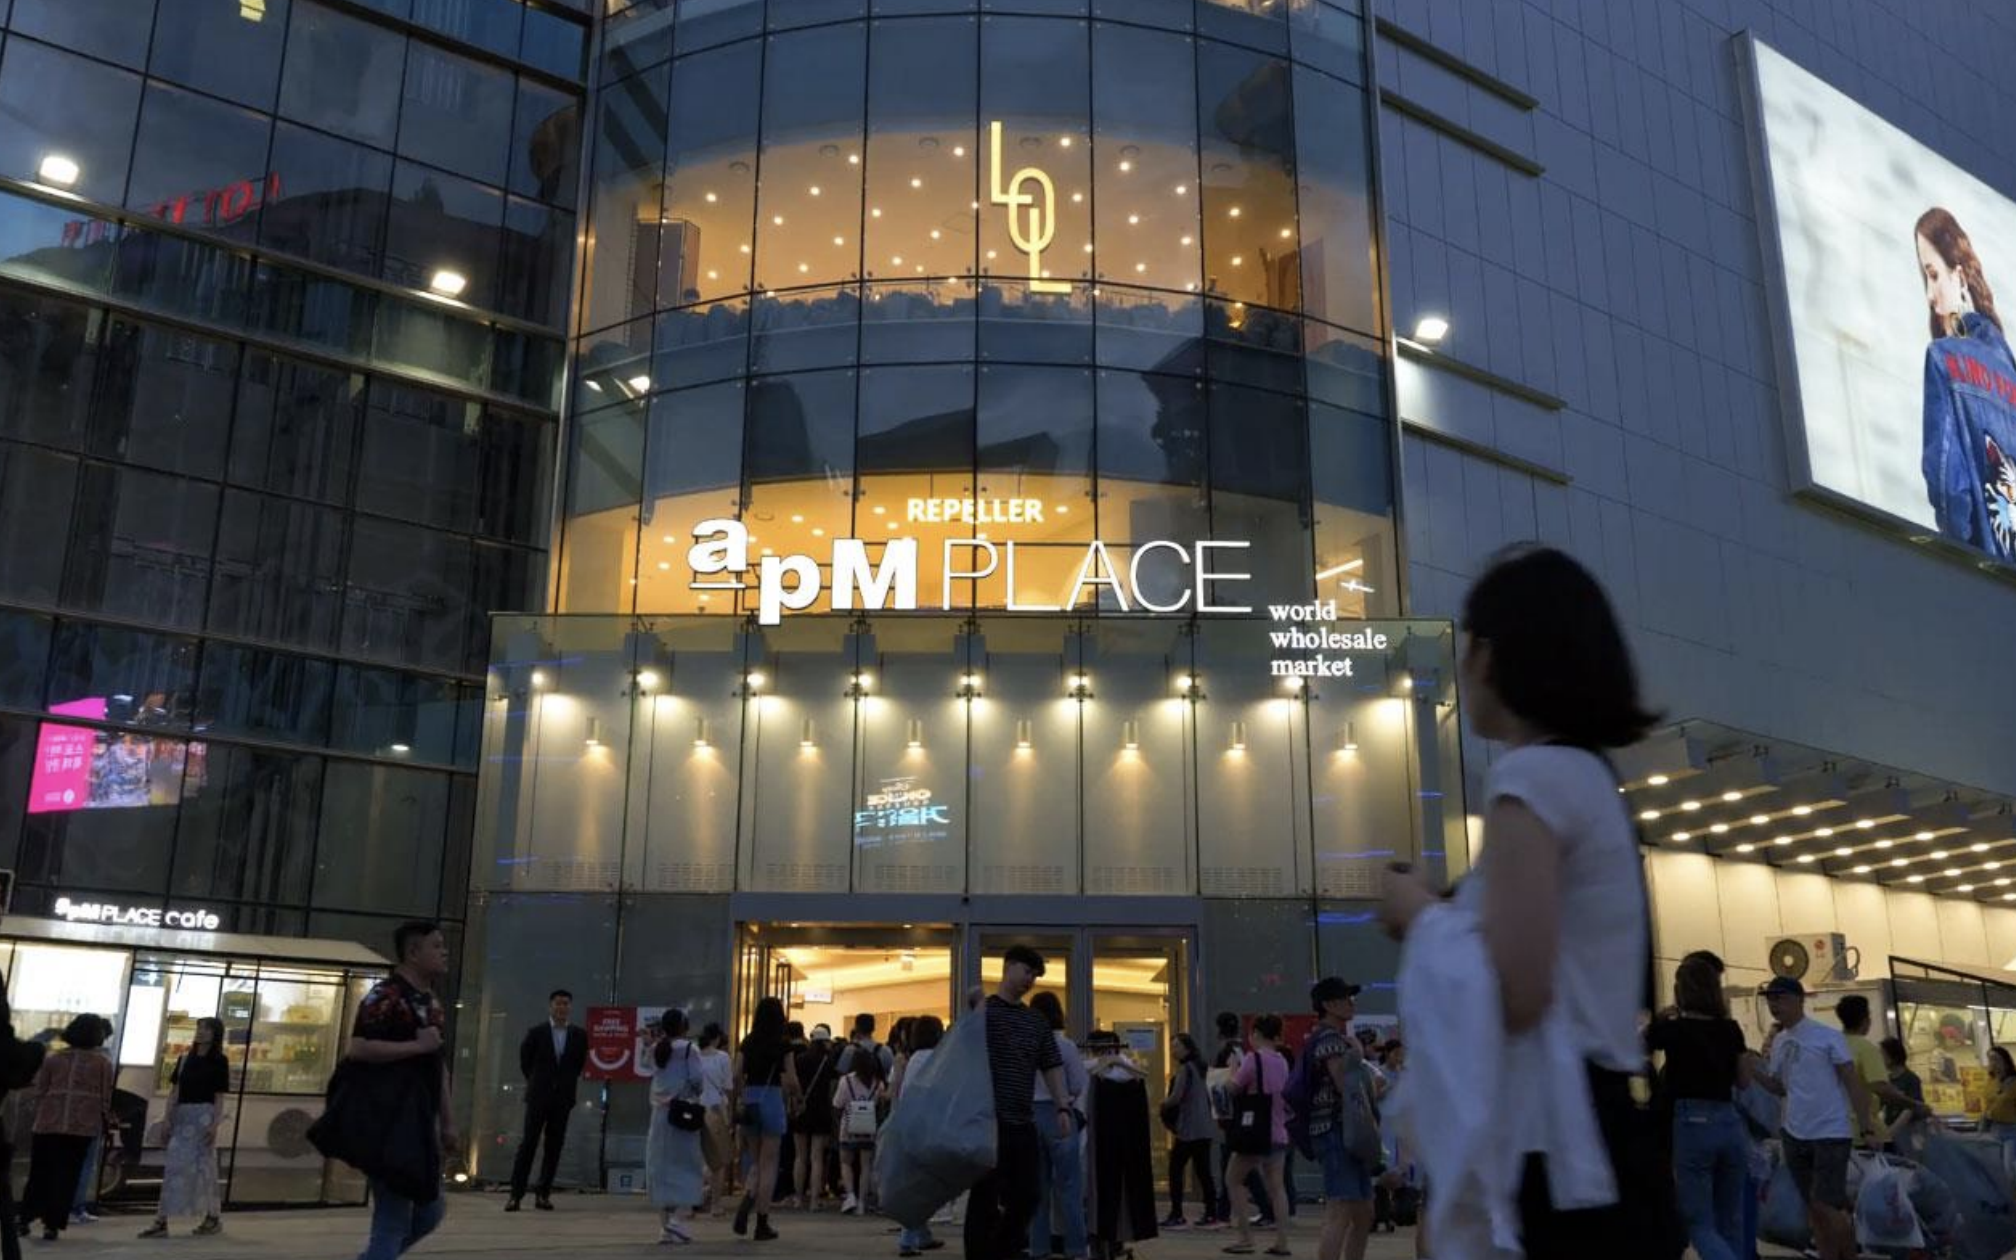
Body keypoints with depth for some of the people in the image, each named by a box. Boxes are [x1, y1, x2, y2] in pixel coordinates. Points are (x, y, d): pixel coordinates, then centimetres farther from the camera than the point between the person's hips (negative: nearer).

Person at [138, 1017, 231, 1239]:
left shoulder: (219, 1061, -1)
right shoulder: (185, 1059, 12)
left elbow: (219, 1097, -5)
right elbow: (175, 1092, 12)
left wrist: (215, 1125, -13)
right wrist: (168, 1120, 4)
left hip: (204, 1115, -5)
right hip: (182, 1116, 5)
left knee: (204, 1166, 0)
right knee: (173, 1166, 0)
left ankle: (213, 1217, 11)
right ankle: (161, 1222, 0)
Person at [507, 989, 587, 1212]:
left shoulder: (579, 1035, 3)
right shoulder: (536, 1032, -2)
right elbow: (525, 1061, 9)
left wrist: (568, 1084, 11)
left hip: (563, 1098, 2)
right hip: (538, 1096, -2)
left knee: (554, 1147, 3)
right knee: (528, 1144, -3)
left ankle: (543, 1194, 9)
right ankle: (516, 1195, -1)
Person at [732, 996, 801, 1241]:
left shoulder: (747, 1043, 4)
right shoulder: (782, 1045, -6)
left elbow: (737, 1076, 1)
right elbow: (791, 1081, -7)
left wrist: (742, 1099, 13)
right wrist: (794, 1099, 11)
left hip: (750, 1101, 4)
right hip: (772, 1099, -4)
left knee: (758, 1163, 17)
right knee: (769, 1165, 5)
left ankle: (747, 1200, -9)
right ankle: (762, 1224, 6)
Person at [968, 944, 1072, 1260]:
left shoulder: (1036, 1022, 16)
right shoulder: (983, 1011, -3)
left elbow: (1052, 1067, 14)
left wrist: (1063, 1107, 5)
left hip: (1024, 1123, 6)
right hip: (989, 1122, -6)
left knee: (1026, 1197, 9)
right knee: (986, 1198, -2)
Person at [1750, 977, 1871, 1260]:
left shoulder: (1827, 1036, -9)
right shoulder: (1777, 1042, 10)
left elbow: (1853, 1083, -9)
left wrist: (1866, 1128, -15)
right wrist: (1753, 1068, 0)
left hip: (1831, 1133, -7)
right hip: (1795, 1134, 7)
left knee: (1826, 1206, -10)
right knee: (1814, 1208, 12)